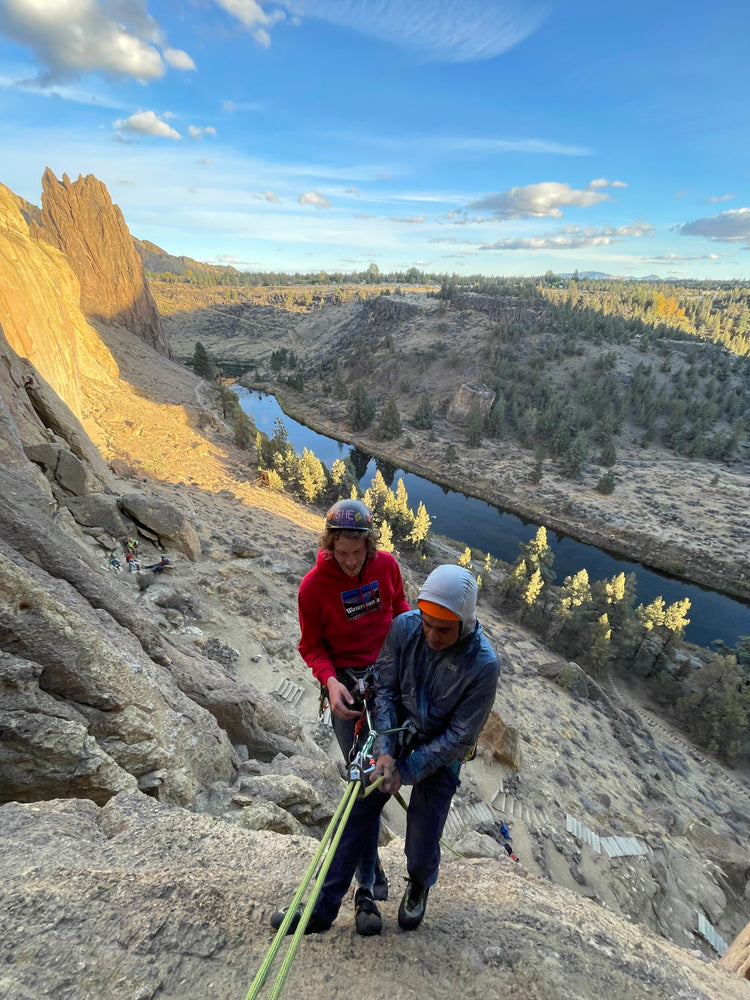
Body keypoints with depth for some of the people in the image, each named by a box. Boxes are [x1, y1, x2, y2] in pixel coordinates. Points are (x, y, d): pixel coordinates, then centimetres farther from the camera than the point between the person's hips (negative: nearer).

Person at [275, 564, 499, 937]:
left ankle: (419, 886, 41)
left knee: (421, 847, 3)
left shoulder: (483, 665, -28)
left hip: (441, 751, -2)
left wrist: (406, 771, -18)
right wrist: (385, 751, -18)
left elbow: (460, 737, -19)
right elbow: (385, 689, -10)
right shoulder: (405, 627, -22)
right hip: (396, 734, 2)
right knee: (356, 817, 1)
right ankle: (323, 908, 24)